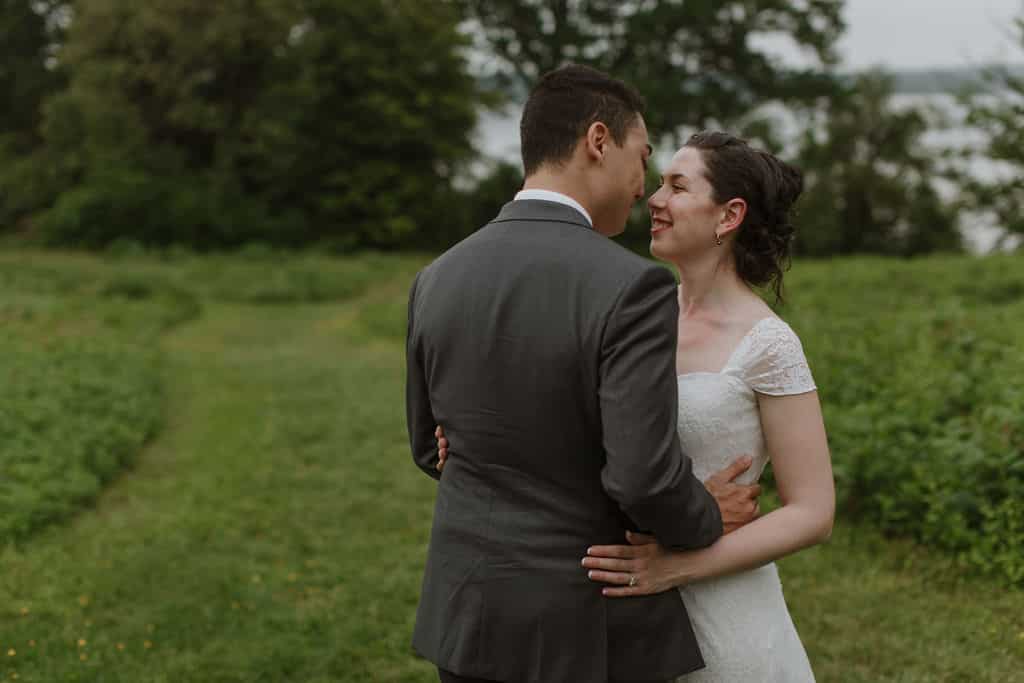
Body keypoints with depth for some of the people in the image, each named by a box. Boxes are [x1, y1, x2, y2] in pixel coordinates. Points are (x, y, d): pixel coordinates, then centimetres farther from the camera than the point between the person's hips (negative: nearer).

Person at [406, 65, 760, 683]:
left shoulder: (438, 280, 0)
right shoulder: (631, 289, -20)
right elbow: (646, 477, -24)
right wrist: (706, 519, -3)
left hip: (471, 614, 6)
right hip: (592, 631, -5)